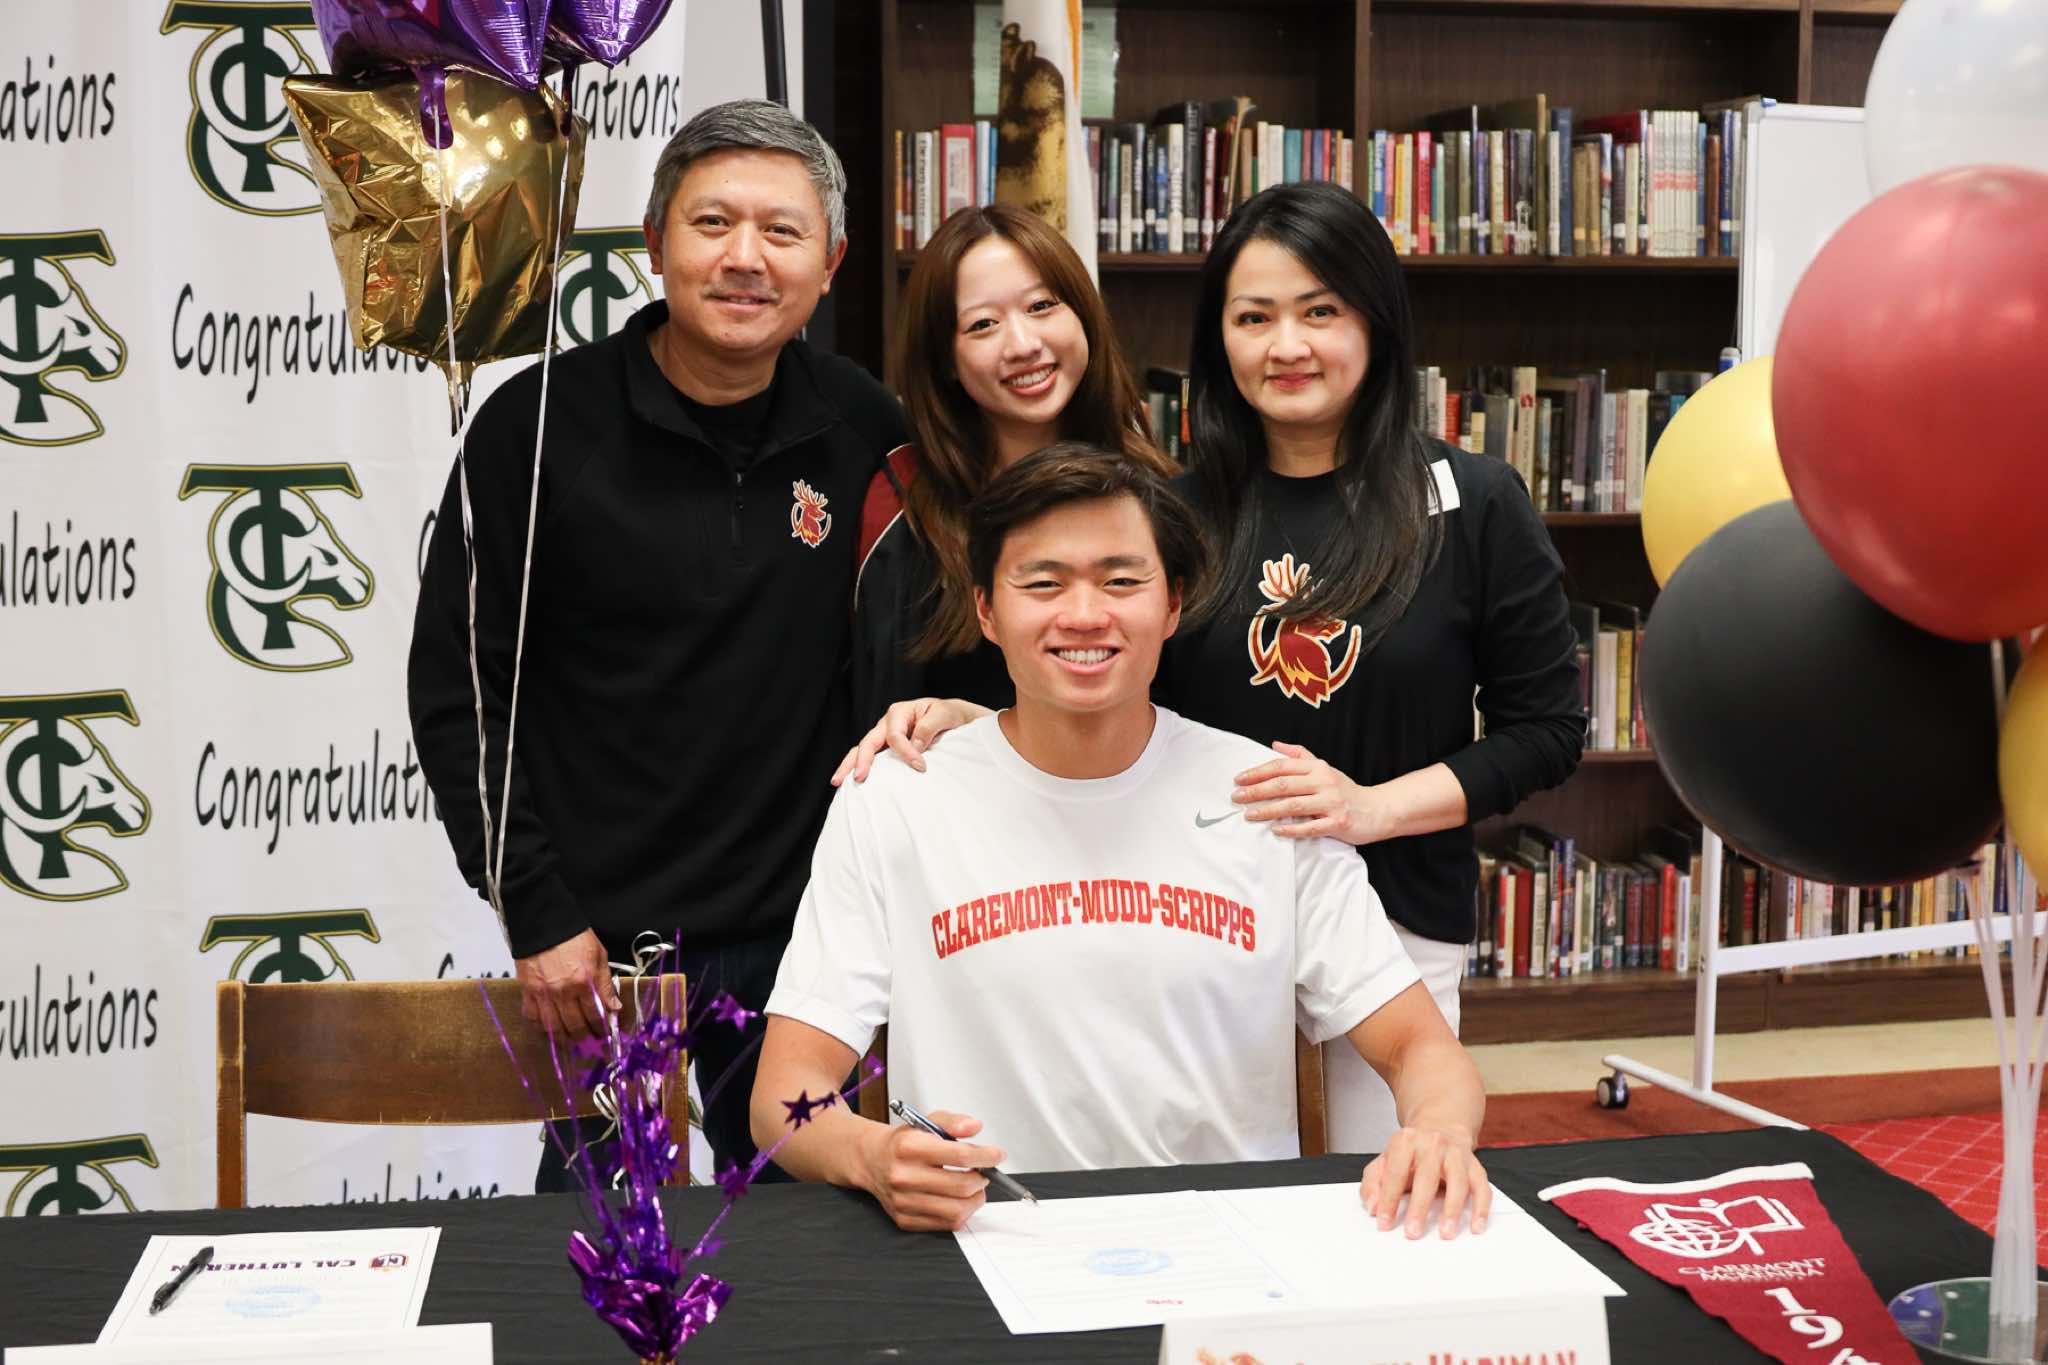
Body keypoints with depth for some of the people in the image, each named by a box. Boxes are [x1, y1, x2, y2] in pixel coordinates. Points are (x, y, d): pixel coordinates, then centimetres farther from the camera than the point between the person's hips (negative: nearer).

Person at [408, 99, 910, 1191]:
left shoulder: (867, 431, 0)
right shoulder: (540, 423, -7)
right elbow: (456, 691, -5)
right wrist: (536, 919, -9)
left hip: (798, 935, 3)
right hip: (596, 943, -2)